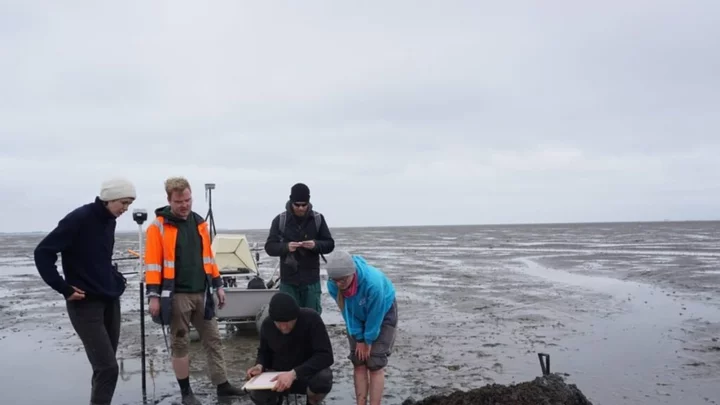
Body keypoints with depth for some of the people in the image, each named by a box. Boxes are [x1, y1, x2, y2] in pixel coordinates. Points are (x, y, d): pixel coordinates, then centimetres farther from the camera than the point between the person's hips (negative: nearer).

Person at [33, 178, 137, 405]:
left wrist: (116, 278, 11)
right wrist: (64, 288, -17)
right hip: (85, 303, -8)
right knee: (107, 367, -11)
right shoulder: (79, 218, -15)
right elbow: (43, 252, -16)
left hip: (111, 300, 8)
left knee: (106, 365, 12)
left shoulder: (109, 220, 9)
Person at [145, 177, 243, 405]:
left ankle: (222, 385, 18)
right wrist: (154, 295, -15)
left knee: (213, 340, 9)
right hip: (176, 295, -5)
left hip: (201, 293, 6)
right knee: (180, 344, 5)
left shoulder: (199, 223, 10)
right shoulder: (159, 226, -7)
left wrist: (218, 285, 13)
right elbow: (153, 263, -10)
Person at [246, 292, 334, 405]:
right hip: (279, 374, 3)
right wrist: (260, 365, -17)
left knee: (323, 378, -36)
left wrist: (294, 373, -40)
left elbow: (326, 356, -29)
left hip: (308, 372, -2)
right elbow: (264, 351, 7)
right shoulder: (267, 324, -12)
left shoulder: (311, 319, -25)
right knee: (257, 394, -27)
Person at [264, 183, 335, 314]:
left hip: (311, 280, 1)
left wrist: (316, 245, -18)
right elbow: (269, 247, -2)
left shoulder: (318, 219, -1)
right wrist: (286, 247, -23)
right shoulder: (280, 220, -3)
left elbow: (330, 244, 3)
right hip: (288, 281, 0)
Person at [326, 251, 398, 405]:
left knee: (375, 364, -8)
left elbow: (375, 315, -26)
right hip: (358, 316, 4)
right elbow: (347, 312, -13)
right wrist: (359, 339, -10)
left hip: (383, 313, -4)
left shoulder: (373, 282, -42)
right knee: (358, 363, 1)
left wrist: (368, 340, -14)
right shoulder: (333, 285, -28)